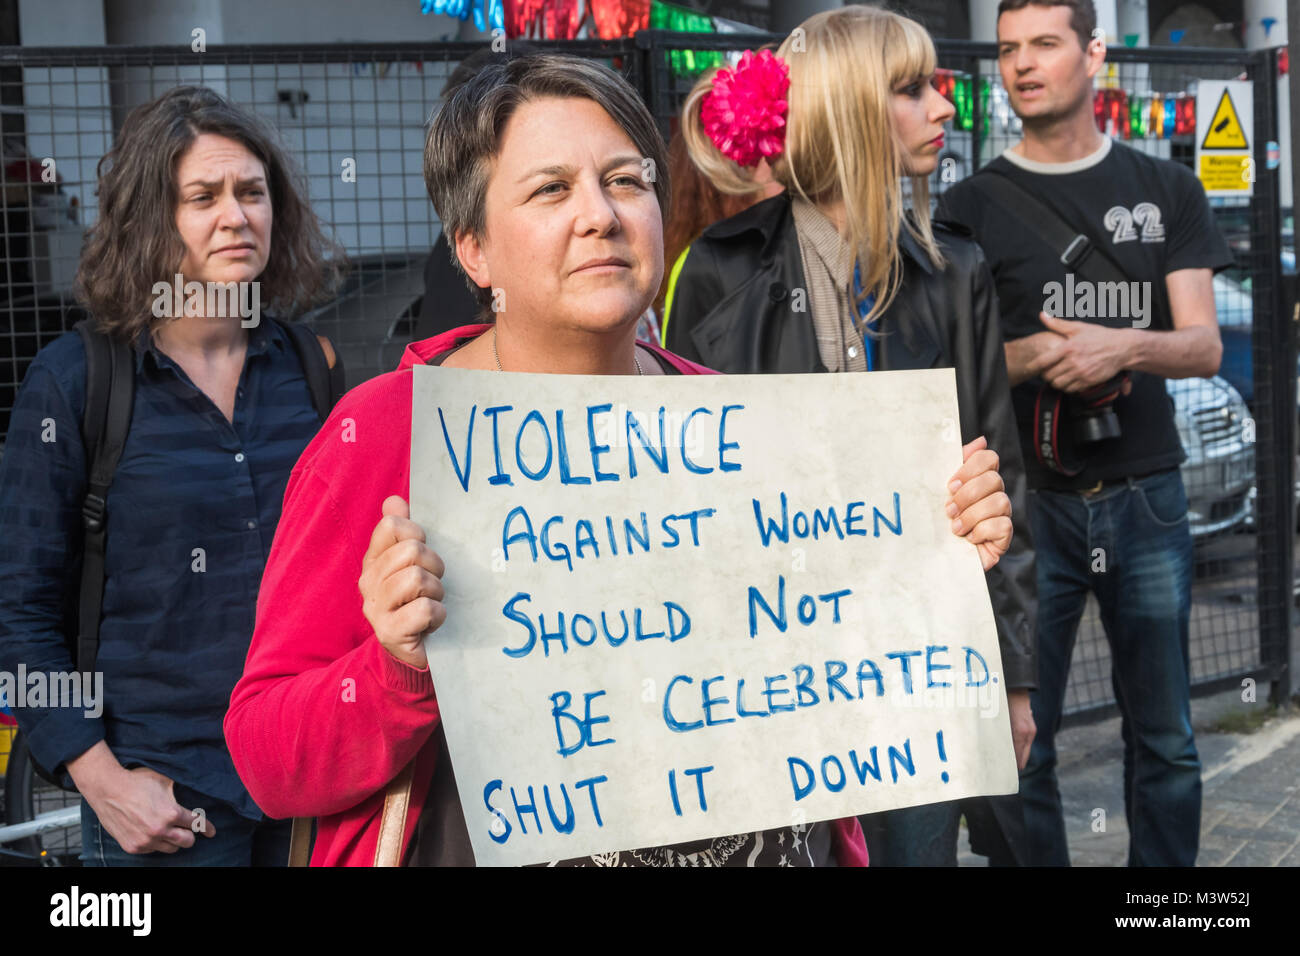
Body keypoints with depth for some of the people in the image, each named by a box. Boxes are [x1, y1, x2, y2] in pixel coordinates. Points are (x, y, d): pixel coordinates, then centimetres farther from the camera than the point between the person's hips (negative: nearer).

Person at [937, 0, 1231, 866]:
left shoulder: (1167, 191, 9)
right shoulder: (971, 207, 4)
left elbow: (1204, 346, 2)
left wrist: (1128, 346, -18)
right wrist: (1034, 354, -18)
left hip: (1146, 495, 2)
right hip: (1027, 499, -1)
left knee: (1166, 739, 7)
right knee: (1022, 744, 2)